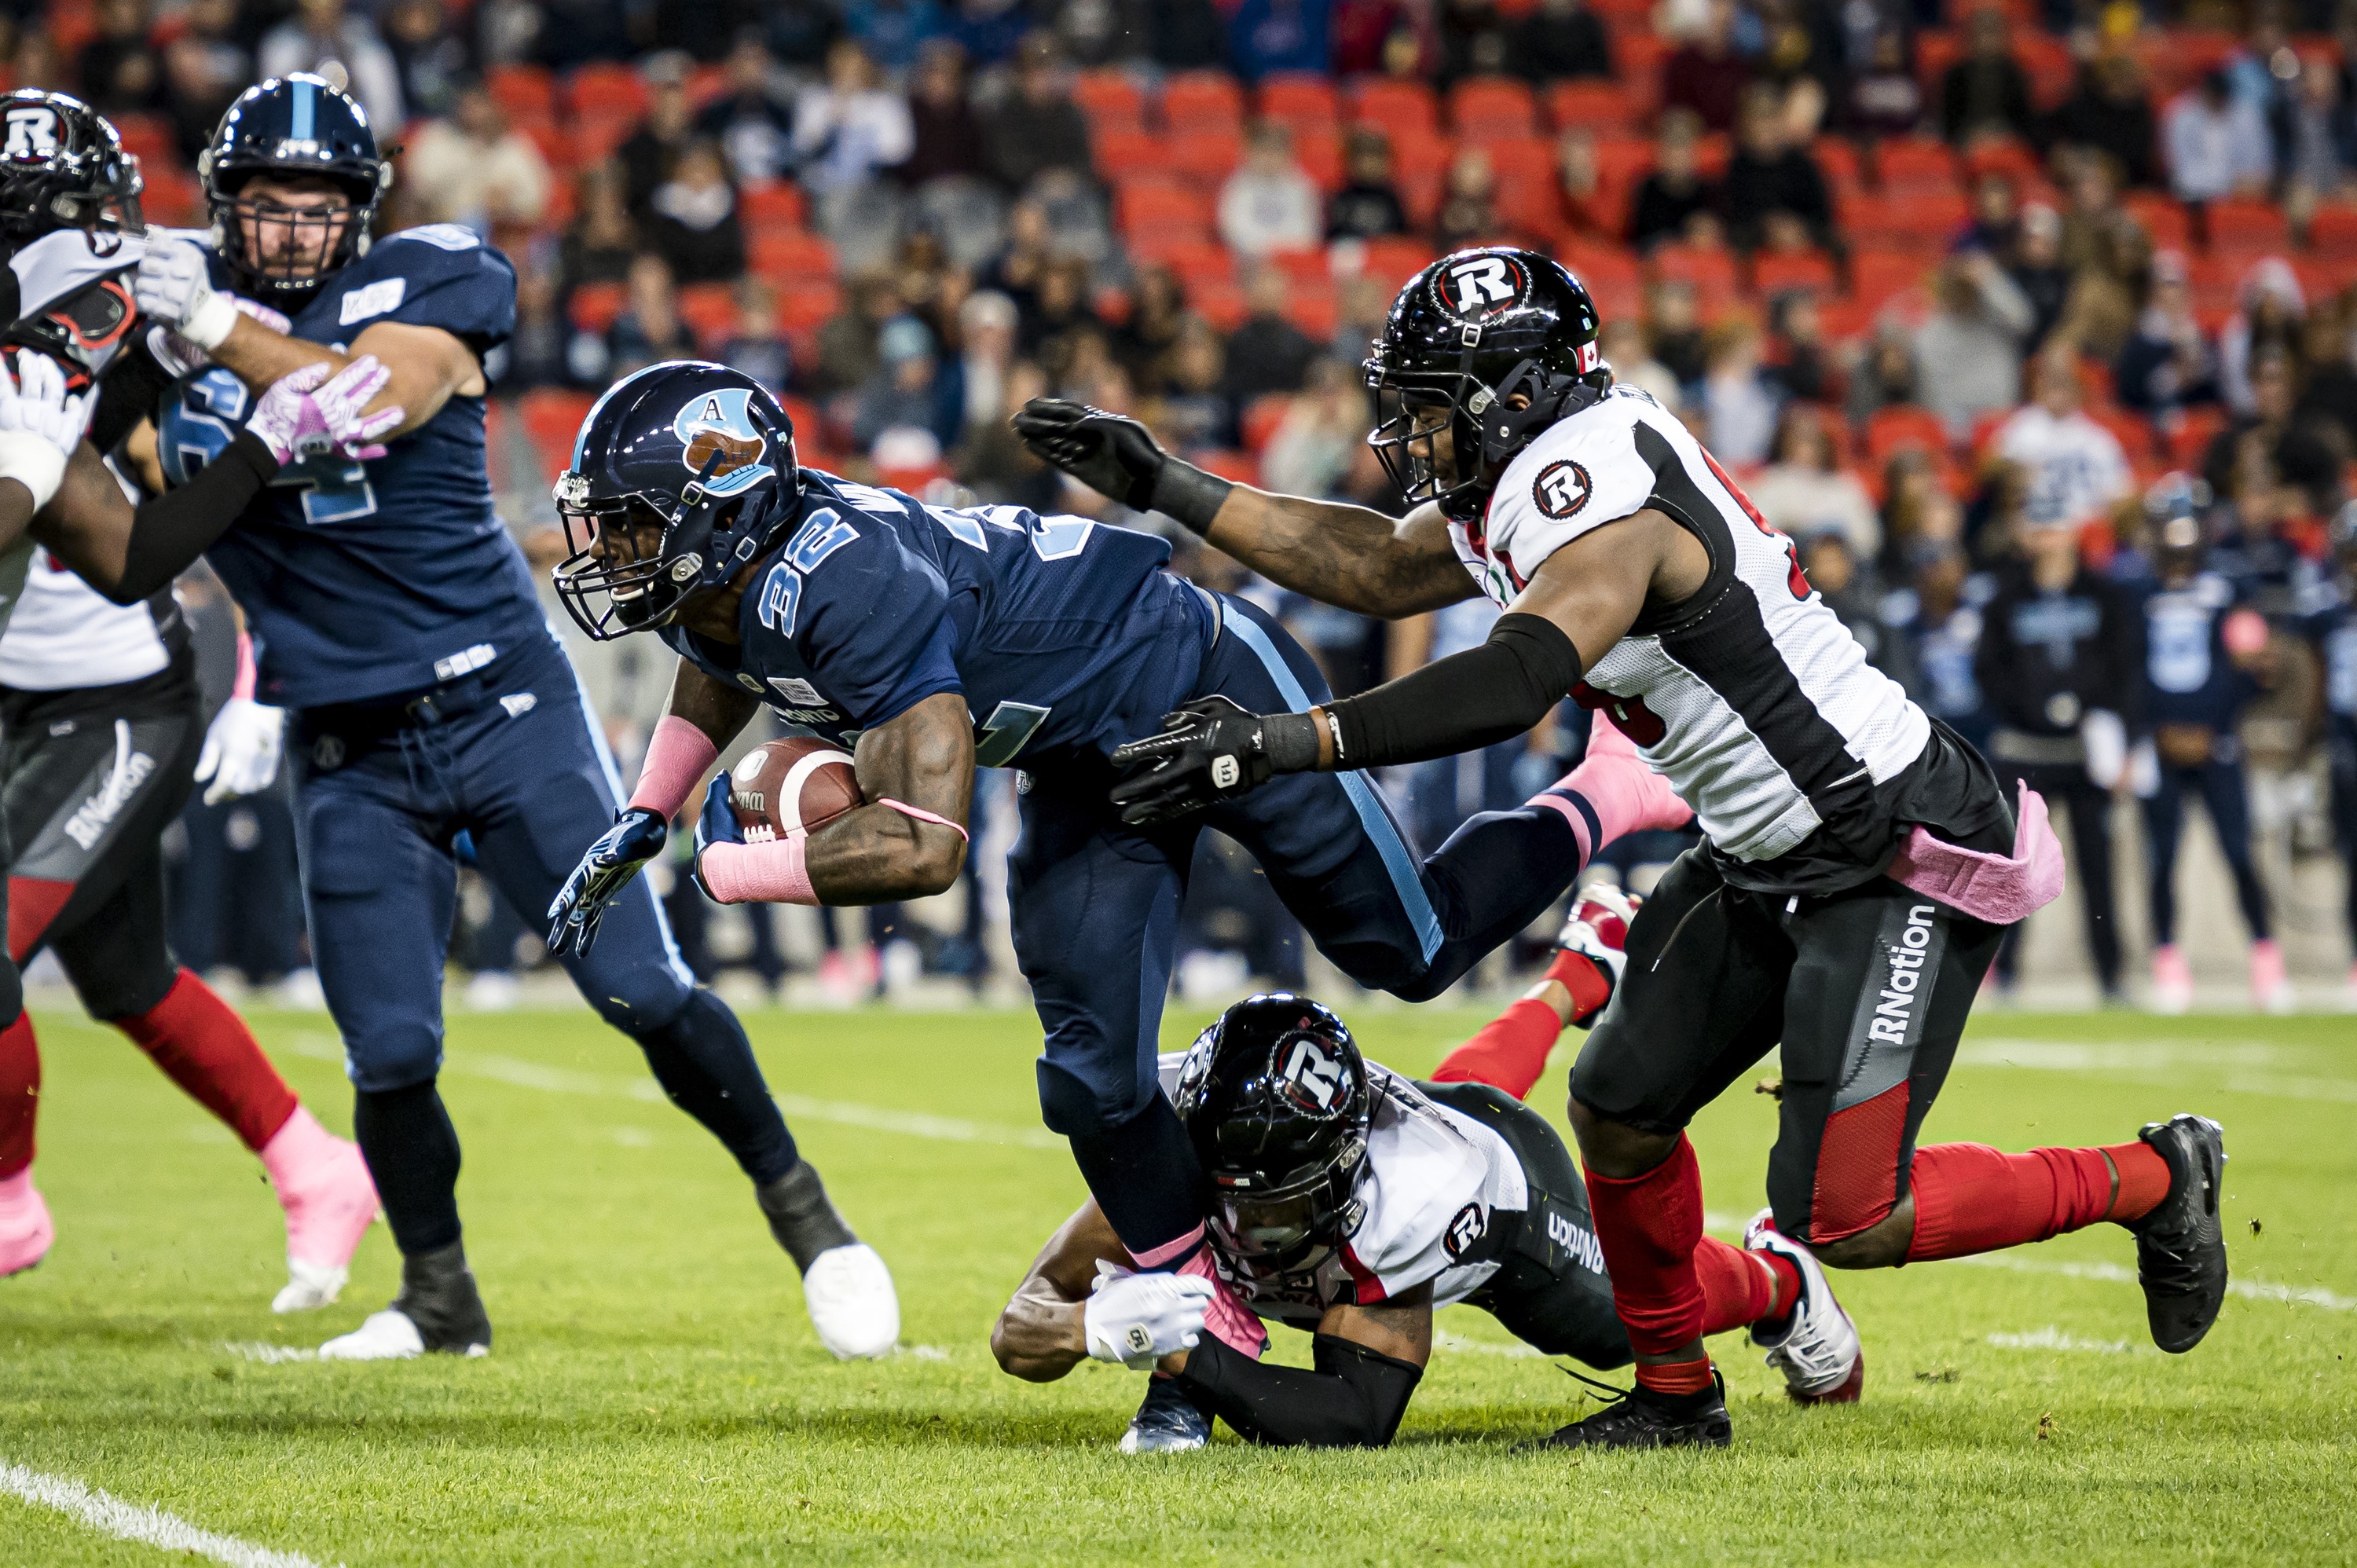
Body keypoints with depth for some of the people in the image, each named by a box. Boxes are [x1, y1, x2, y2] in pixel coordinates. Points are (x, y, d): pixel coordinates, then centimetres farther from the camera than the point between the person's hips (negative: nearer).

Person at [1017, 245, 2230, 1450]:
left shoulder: (1605, 486, -23)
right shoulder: (1519, 491, 8)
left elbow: (1512, 684, -36)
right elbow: (1374, 567, 22)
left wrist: (1279, 741, -38)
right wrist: (1161, 484, 19)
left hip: (1903, 856, -10)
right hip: (1772, 861, 10)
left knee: (1846, 1220, -12)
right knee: (1619, 1112, 11)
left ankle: (2150, 1180, 7)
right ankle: (1675, 1392, 29)